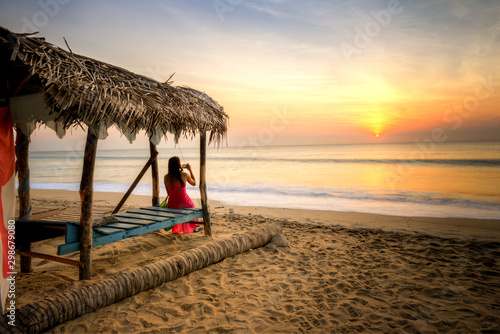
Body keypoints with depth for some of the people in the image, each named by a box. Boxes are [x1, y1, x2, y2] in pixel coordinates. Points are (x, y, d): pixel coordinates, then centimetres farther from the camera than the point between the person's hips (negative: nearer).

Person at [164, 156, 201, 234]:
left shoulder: (166, 177, -5)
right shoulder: (184, 175, -11)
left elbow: (168, 193, 5)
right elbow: (194, 183, 9)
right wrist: (190, 170, 16)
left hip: (172, 205, 3)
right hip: (184, 204, -3)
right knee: (191, 206, 33)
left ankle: (176, 229, 45)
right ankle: (194, 227, 47)